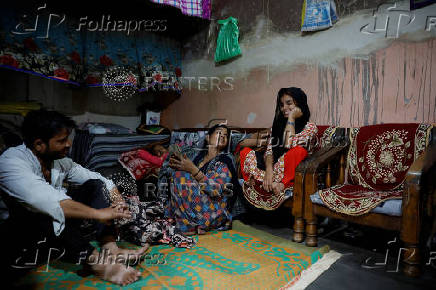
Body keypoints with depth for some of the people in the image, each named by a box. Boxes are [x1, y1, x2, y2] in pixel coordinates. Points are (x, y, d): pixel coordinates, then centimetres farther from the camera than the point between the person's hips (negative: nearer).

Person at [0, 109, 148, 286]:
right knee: (47, 215, -38)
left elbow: (101, 181, 2)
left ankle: (109, 248, -22)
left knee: (95, 185, -6)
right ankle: (97, 263, -29)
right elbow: (50, 202, -39)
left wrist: (118, 202, -18)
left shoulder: (60, 160, -2)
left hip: (59, 228, 7)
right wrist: (100, 214, -37)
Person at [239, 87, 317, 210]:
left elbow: (289, 147, -16)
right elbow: (269, 151, 2)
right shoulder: (277, 124, 17)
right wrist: (269, 169, -19)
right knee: (245, 152, -14)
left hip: (290, 173, -4)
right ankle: (275, 185, -29)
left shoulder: (310, 126, 3)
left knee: (298, 151, -33)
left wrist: (291, 118, -8)